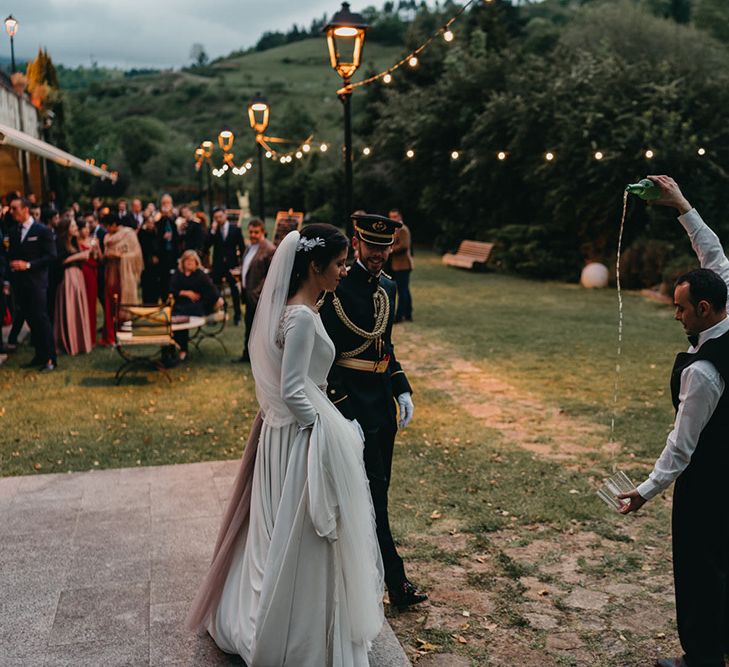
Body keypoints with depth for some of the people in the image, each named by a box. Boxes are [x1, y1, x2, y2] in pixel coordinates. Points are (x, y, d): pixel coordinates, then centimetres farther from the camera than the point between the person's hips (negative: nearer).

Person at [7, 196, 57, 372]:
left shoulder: (43, 230, -5)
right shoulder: (14, 232, 14)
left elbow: (51, 256, -10)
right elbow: (12, 255, 19)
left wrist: (28, 265, -16)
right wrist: (12, 264, -1)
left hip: (36, 282, -6)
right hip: (19, 283, 6)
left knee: (41, 319, -6)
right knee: (30, 320, 9)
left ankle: (50, 359, -1)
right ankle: (39, 355, 18)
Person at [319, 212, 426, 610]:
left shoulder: (388, 288, 10)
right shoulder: (336, 289, -15)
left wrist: (402, 390, 10)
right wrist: (343, 409, -19)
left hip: (382, 402, 8)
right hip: (351, 401, -8)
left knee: (376, 489, 16)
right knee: (373, 491, -2)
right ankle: (395, 581, 7)